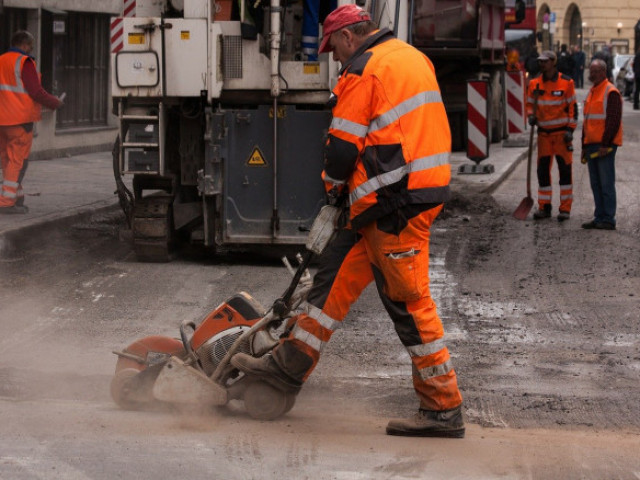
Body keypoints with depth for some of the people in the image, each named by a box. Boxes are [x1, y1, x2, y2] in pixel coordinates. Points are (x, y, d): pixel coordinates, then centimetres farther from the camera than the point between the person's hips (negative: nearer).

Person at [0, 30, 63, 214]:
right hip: (20, 119, -8)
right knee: (18, 161, -4)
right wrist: (55, 103, 0)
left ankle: (17, 198, 19)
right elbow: (36, 92, -14)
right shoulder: (24, 63, -11)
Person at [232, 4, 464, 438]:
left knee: (409, 301, -6)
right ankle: (292, 364, 18)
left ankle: (444, 409, -2)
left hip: (396, 203, -10)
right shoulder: (412, 57, 18)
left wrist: (334, 184, 11)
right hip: (425, 188, 10)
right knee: (338, 271, 14)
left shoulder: (363, 72, -11)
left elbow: (345, 144, -10)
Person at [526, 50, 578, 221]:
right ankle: (544, 207, 12)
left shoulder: (566, 82, -5)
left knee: (564, 169, -2)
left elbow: (572, 107, -3)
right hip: (543, 133, 4)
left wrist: (570, 130, -9)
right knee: (543, 170, 4)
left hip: (561, 132, -4)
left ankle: (565, 208, 2)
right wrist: (531, 116, -5)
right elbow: (530, 103, 16)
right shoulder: (535, 83, 4)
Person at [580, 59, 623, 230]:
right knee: (596, 184, 10)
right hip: (592, 145, 9)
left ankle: (608, 220, -5)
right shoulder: (592, 92, 19)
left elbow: (614, 121, -16)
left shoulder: (611, 92, -10)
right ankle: (599, 218, 15)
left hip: (605, 146, -9)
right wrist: (584, 146, 21)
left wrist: (605, 144, -19)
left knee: (606, 184, -7)